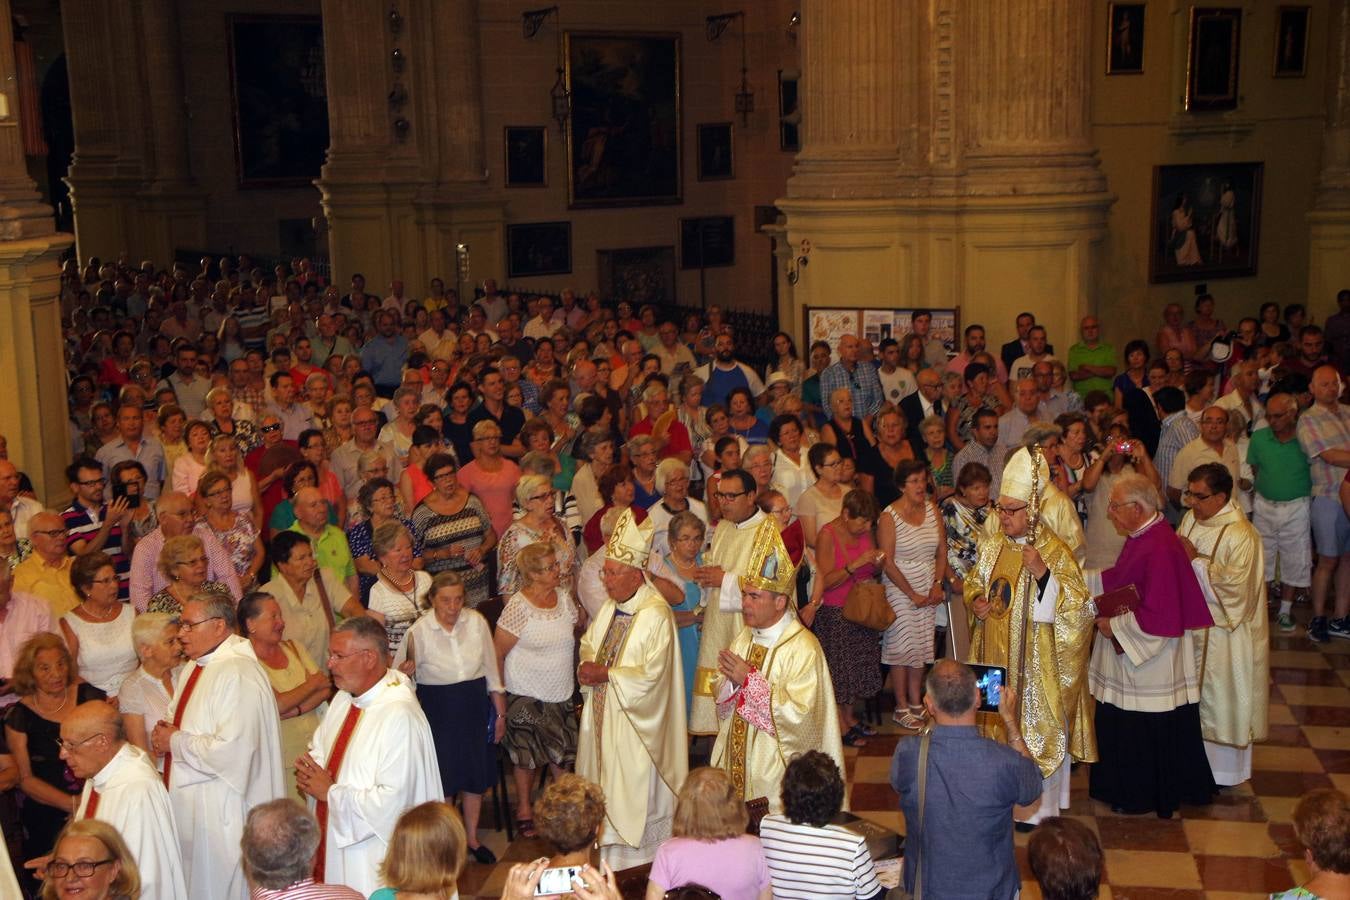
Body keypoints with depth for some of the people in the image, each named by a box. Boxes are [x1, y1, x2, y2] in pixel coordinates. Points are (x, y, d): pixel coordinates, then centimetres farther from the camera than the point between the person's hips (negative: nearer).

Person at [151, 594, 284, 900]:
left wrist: (175, 742, -15)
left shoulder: (238, 673, -20)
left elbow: (231, 750, -29)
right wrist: (164, 738, 0)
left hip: (222, 816, -9)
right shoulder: (193, 669, 11)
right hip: (190, 806, 9)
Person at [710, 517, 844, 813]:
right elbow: (723, 704, 11)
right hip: (736, 763, 7)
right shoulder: (745, 638, 7)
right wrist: (731, 681, -11)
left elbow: (798, 713, -24)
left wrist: (749, 679, -21)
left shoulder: (803, 648, -16)